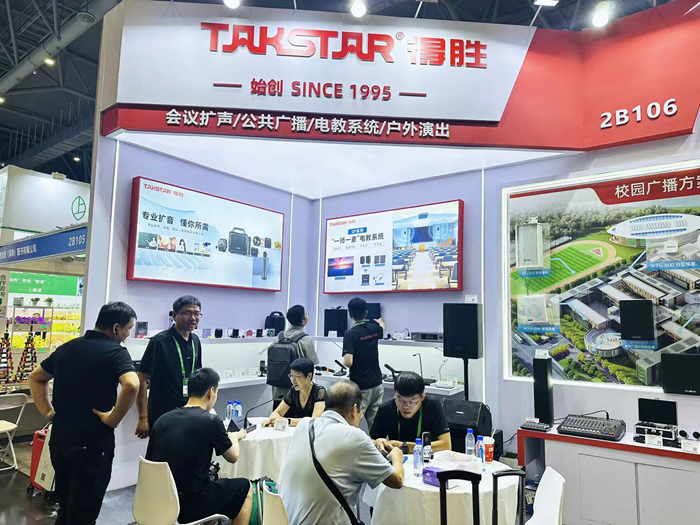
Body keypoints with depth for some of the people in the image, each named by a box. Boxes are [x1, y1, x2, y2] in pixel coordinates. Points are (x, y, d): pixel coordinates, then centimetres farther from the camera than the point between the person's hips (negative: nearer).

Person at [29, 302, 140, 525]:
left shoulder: (67, 347, 8)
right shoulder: (116, 351, -16)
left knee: (65, 507, 25)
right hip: (92, 443, -7)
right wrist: (113, 420, -20)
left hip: (59, 439, 7)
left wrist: (48, 412, 12)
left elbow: (35, 378, 20)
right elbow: (131, 385, -34)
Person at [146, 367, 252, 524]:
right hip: (191, 505, -6)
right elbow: (233, 457, 2)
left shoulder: (162, 419, 0)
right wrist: (234, 436, 22)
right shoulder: (210, 421, -15)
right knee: (245, 487, 16)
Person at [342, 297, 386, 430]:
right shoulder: (374, 328, 3)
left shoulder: (350, 334, -15)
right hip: (377, 384, 5)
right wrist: (380, 321, 52)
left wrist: (344, 361, 0)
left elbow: (348, 362, -24)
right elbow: (383, 328, 29)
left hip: (360, 387, -5)